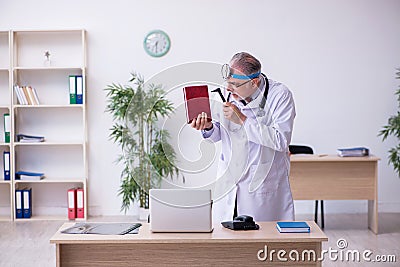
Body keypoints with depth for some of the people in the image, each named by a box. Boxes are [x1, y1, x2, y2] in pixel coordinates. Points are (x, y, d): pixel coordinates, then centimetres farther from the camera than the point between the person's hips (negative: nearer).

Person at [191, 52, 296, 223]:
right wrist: (208, 127, -13)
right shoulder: (226, 93, -2)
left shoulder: (280, 95, -12)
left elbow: (281, 140, -21)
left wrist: (242, 119, -23)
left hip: (263, 184, -3)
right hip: (228, 182, 4)